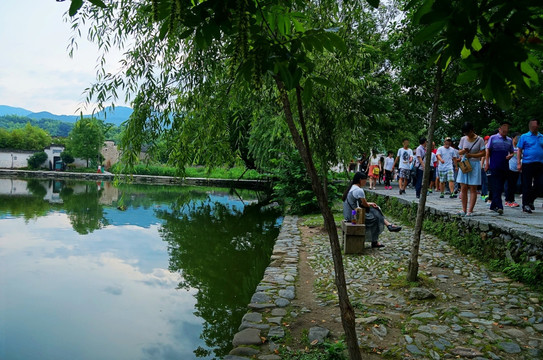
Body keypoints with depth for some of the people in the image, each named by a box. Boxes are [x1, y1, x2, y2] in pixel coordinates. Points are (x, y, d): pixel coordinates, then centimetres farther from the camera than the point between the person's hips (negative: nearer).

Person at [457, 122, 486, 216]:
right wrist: (463, 151, -10)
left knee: (473, 189, -2)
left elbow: (483, 153, -5)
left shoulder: (480, 140, -3)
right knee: (463, 188, 1)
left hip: (474, 165, -4)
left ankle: (470, 210, -1)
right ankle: (464, 210, 6)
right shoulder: (463, 139, 8)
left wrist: (471, 155, -18)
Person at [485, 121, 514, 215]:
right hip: (494, 167, -5)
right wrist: (487, 163, -7)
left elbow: (512, 152, 22)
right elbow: (488, 151, 1)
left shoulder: (509, 140, 15)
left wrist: (510, 156, -2)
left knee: (500, 187, 8)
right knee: (496, 187, -11)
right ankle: (499, 206, -15)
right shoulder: (493, 138, 3)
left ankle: (493, 205, 18)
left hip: (505, 167, 5)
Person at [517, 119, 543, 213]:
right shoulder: (524, 137, 4)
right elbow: (519, 150, 1)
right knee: (527, 185, 0)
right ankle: (525, 205, 8)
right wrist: (518, 163, -8)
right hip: (527, 163, -4)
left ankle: (530, 201, 22)